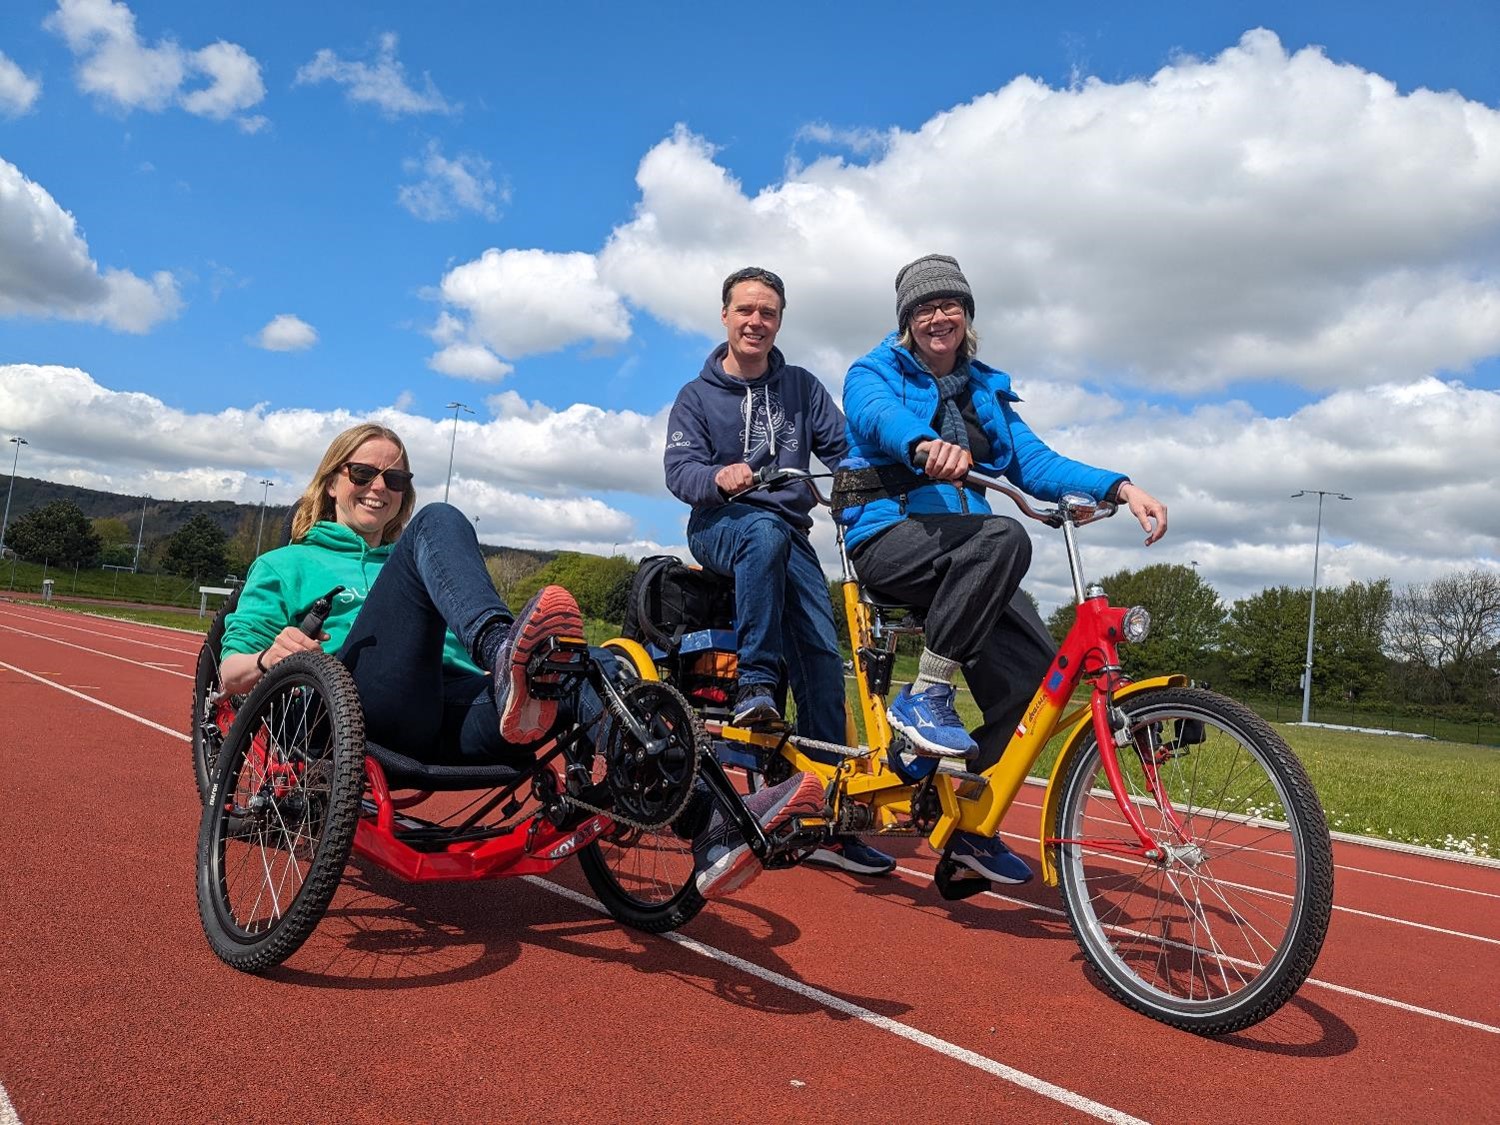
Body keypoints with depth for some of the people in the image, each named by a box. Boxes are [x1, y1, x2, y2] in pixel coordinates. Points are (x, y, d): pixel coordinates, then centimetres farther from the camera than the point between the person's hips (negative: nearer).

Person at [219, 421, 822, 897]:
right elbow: (230, 672, 15)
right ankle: (507, 649, -52)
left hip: (467, 719, 4)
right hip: (370, 713, -4)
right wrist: (271, 656, -9)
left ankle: (713, 827, -43)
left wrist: (503, 668, 8)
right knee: (438, 521, -19)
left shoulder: (408, 562, 39)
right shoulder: (285, 565, 28)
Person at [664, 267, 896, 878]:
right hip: (720, 527, -2)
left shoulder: (801, 387, 13)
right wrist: (720, 477, -30)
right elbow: (679, 469, -7)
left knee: (822, 656, -12)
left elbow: (843, 446, 5)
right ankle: (754, 682, -34)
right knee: (767, 529, -39)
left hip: (789, 536, 2)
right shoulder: (697, 396, 7)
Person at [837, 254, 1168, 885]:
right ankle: (924, 696, -25)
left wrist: (1117, 487, -10)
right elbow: (878, 416, -18)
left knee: (1035, 664, -18)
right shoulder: (876, 373, 8)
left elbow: (1036, 464, 9)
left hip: (961, 555, 5)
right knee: (1003, 537, -35)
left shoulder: (985, 389, 22)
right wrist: (926, 445, -43)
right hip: (888, 536, -5)